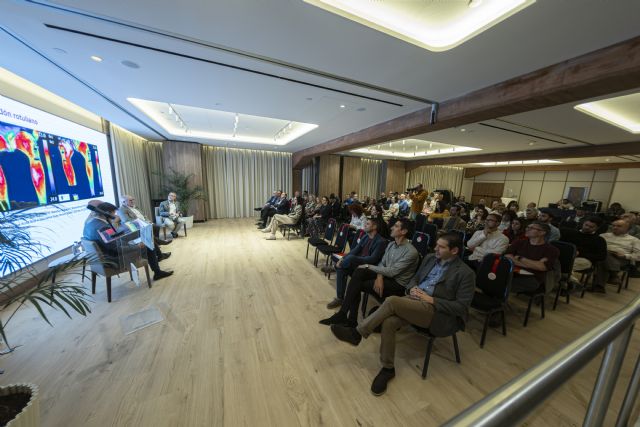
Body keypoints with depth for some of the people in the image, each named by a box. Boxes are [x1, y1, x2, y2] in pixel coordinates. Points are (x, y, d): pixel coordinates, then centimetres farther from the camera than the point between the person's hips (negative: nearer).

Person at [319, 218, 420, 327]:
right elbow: (382, 263, 7)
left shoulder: (411, 252, -18)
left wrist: (368, 266, -16)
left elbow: (391, 272, -22)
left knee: (357, 285, -20)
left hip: (397, 284, -7)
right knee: (359, 272, -21)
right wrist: (379, 276, -15)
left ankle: (344, 314, -2)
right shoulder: (391, 244, 7)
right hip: (386, 275, 7)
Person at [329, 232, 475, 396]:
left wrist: (431, 300, -15)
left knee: (392, 301, -28)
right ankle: (388, 368, 0)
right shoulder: (430, 258, 12)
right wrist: (412, 288, -2)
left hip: (436, 311, -5)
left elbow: (462, 306, -7)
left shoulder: (465, 273, -4)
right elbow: (415, 278, 20)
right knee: (388, 322, -24)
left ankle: (357, 333, -12)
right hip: (414, 301, 6)